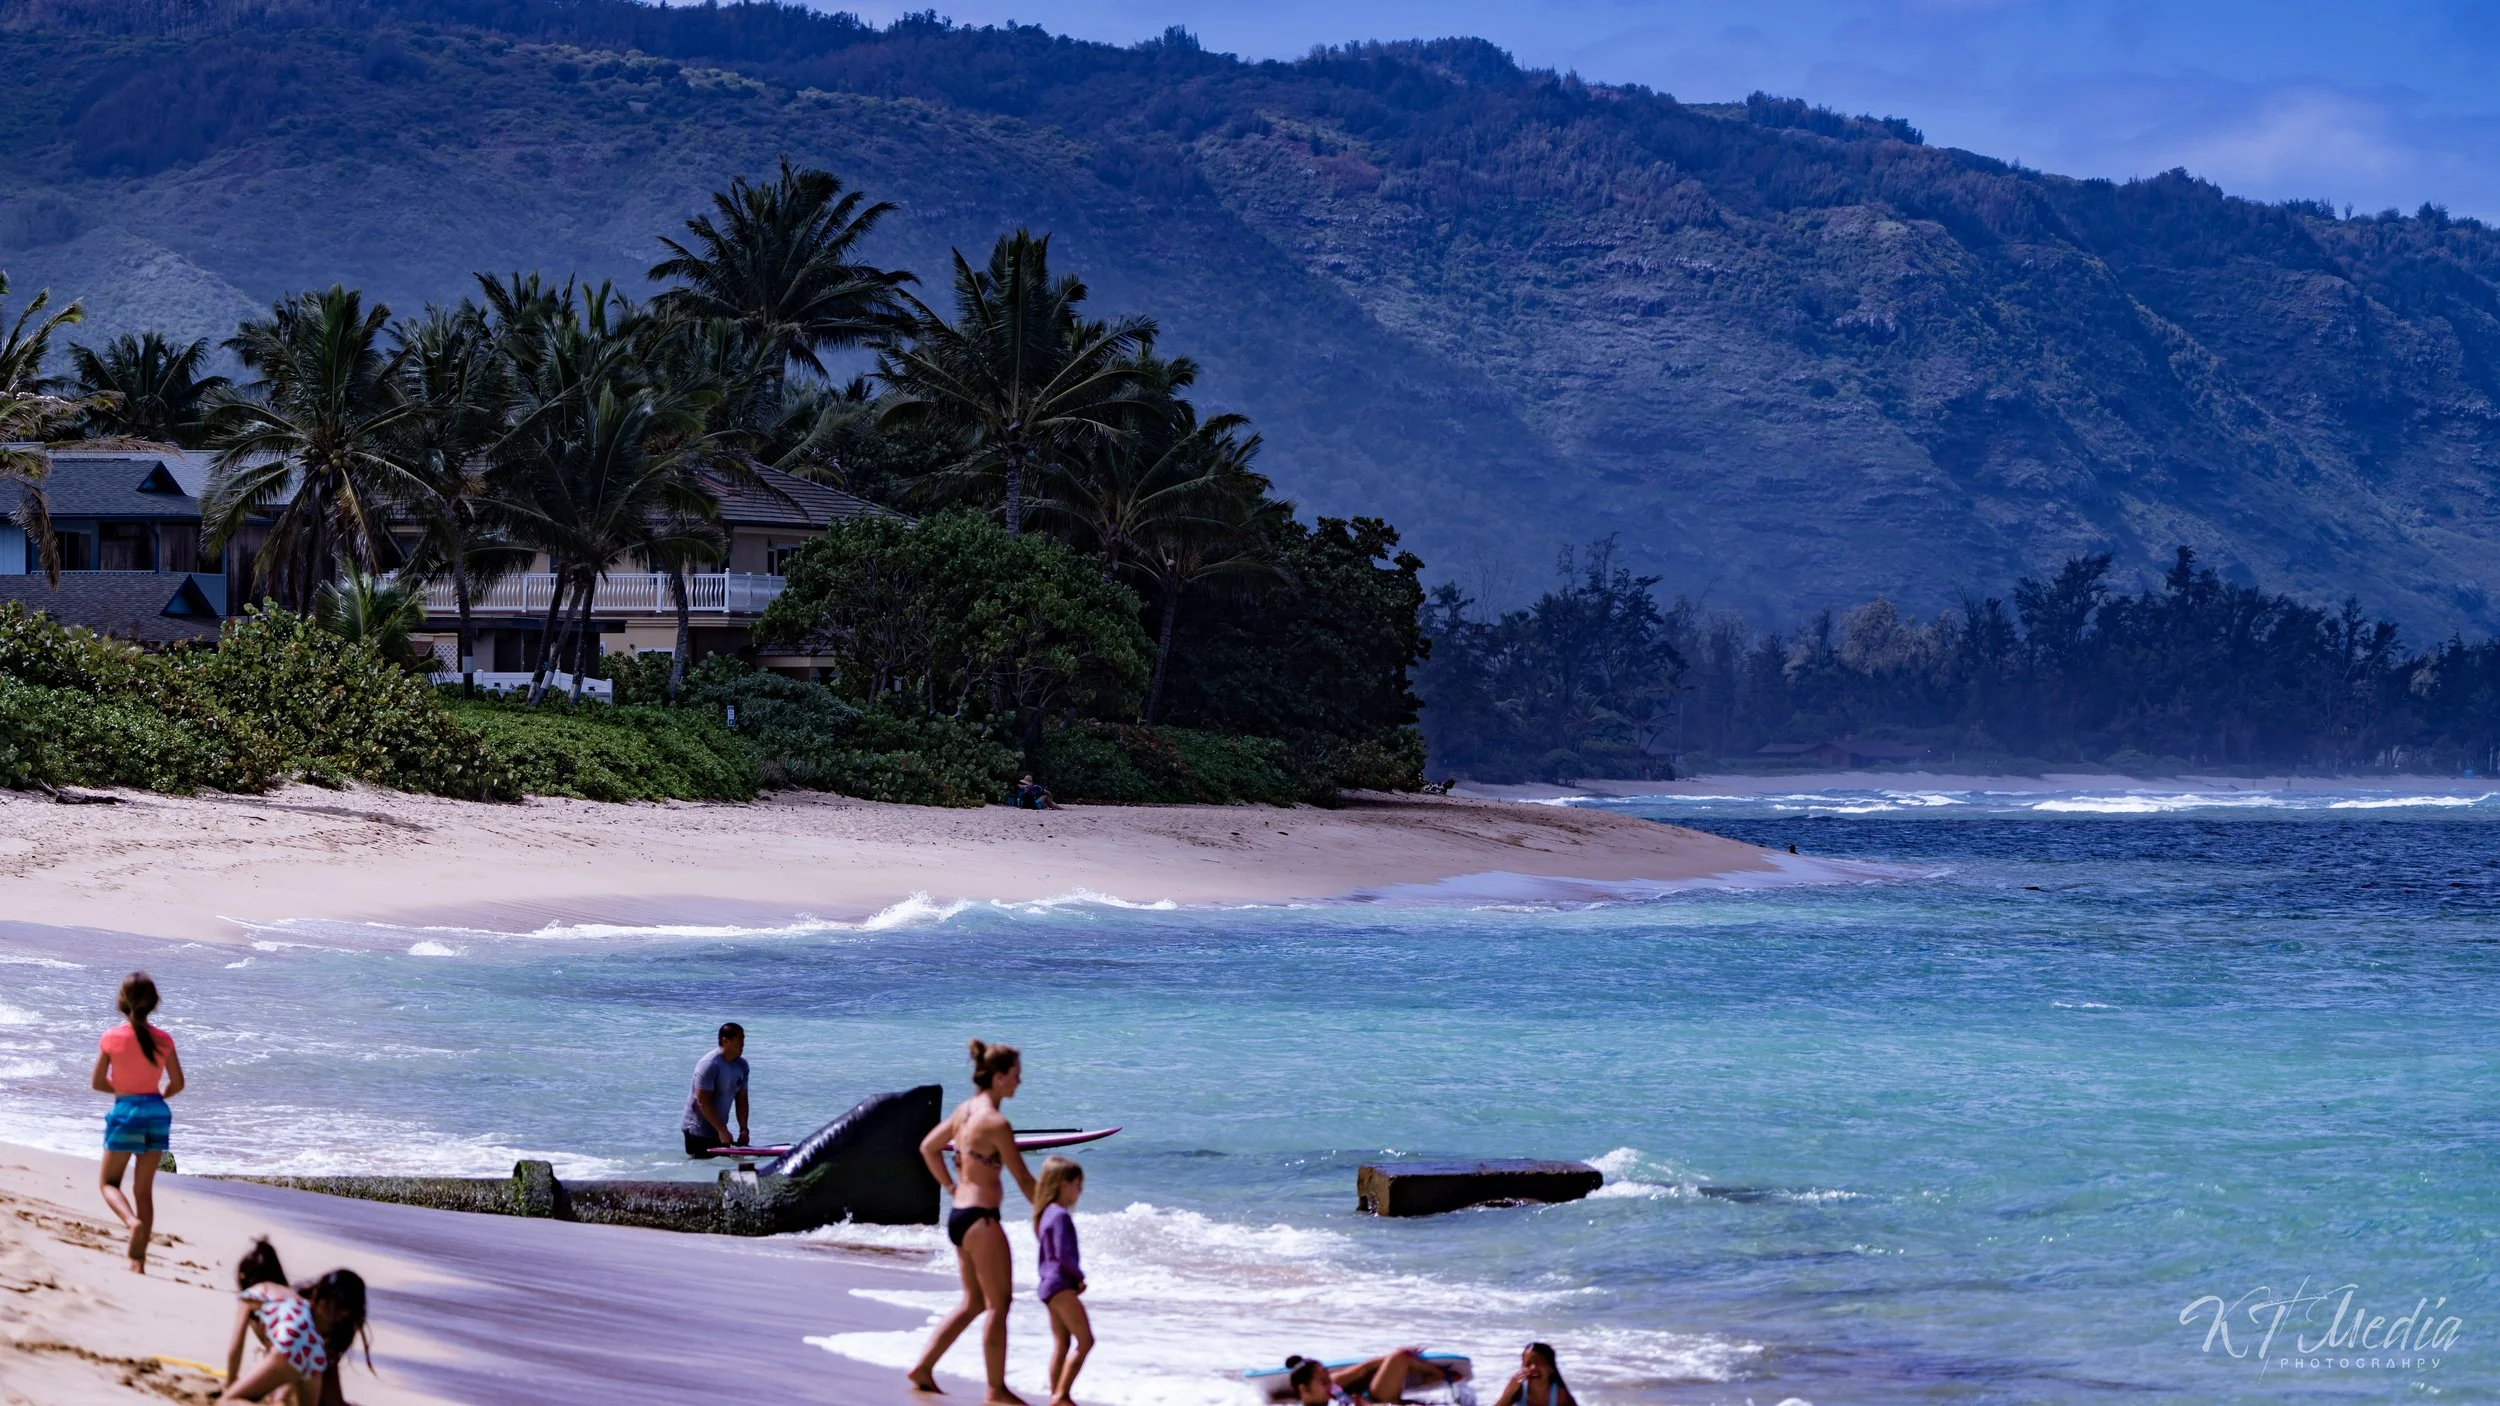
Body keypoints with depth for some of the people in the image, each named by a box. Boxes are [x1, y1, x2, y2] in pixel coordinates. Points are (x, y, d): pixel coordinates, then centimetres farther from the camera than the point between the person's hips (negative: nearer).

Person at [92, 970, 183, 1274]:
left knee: (108, 1182, 13)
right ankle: (138, 1260, 8)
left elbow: (97, 1083, -2)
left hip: (125, 1112, -3)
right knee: (144, 1189, 11)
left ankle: (132, 1220, -18)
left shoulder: (111, 1038, -9)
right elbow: (177, 1083, 2)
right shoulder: (163, 1040, -4)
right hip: (157, 1113, 3)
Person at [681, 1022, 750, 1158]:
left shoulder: (741, 1065, 4)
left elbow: (741, 1100, 8)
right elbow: (703, 1102, -21)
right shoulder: (709, 1065, -19)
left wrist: (743, 1129, -3)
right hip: (699, 1131, -7)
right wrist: (722, 1130, -22)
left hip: (719, 1128, 7)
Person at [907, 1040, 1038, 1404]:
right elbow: (1023, 1179, -14)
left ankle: (922, 1368, 18)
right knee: (998, 1303, 0)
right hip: (981, 1217, -9)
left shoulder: (965, 1110, 8)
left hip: (959, 1213, 9)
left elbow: (928, 1147, 20)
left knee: (974, 1303, 18)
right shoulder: (996, 1123, -18)